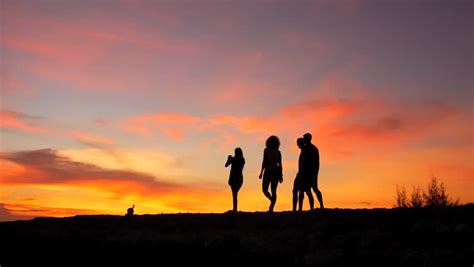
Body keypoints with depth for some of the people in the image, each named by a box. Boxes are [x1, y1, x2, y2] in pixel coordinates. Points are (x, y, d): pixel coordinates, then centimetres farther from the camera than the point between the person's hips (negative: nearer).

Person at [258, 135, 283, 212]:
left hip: (268, 172, -4)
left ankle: (272, 200, -22)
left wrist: (261, 172, -8)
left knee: (264, 190, 6)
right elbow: (280, 165, 5)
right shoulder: (278, 152, 8)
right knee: (273, 191, 7)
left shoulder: (266, 150, -3)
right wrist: (281, 176, 8)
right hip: (276, 172, 4)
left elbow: (264, 161, -11)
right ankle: (271, 208, -2)